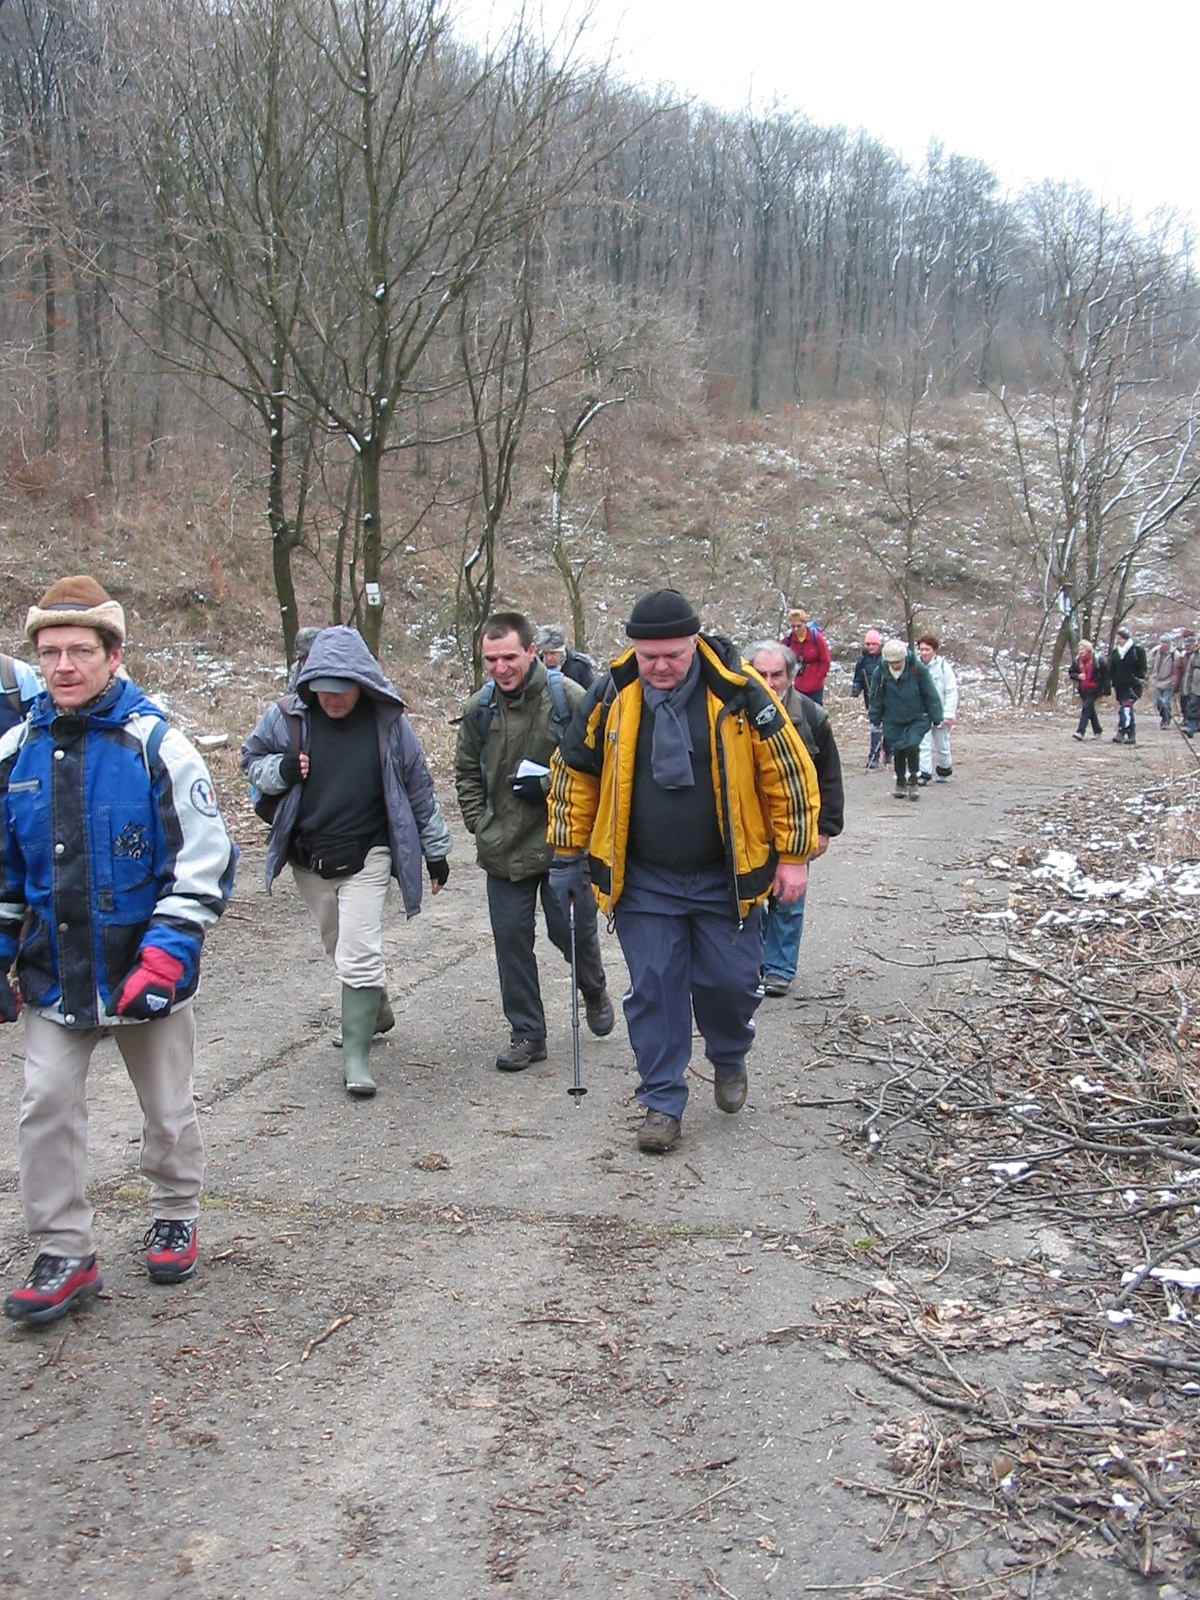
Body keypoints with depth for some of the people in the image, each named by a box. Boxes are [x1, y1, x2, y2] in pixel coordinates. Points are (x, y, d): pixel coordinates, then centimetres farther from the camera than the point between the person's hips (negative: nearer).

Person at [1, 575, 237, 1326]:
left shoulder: (158, 746, -13)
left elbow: (207, 863, -13)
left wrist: (165, 955, -21)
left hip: (147, 973, -3)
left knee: (168, 1109, 13)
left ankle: (176, 1219, 36)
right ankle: (65, 1255, 15)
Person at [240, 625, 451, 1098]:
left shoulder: (388, 722, -8)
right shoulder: (286, 717, -6)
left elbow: (419, 788, 2)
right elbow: (251, 760, 9)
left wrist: (435, 850, 7)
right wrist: (281, 770, -15)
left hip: (366, 858, -3)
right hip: (308, 859, 3)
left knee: (359, 954, -11)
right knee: (340, 948, 18)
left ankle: (356, 1054, -4)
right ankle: (375, 1012, 42)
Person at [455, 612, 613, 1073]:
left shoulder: (568, 698, -11)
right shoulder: (479, 708, 3)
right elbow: (467, 773, 17)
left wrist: (550, 784, -17)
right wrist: (479, 824, 6)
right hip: (504, 849, 4)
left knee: (572, 930, 4)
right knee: (511, 938, 5)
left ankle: (594, 990, 38)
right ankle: (526, 1034, 18)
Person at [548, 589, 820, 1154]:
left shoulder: (738, 693, -13)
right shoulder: (611, 696, -8)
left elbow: (790, 771, -4)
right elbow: (573, 773, 5)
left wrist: (793, 856, -2)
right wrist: (568, 856, 7)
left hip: (727, 878, -1)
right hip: (642, 880, 1)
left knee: (731, 981, 6)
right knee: (652, 989, 1)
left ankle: (729, 1059, 37)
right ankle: (662, 1101, 15)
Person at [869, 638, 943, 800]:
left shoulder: (918, 669, -16)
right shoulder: (881, 672, -11)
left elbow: (930, 695, -7)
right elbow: (876, 697, 3)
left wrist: (936, 718, -4)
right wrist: (876, 719, 8)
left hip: (918, 718, -2)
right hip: (893, 720, 2)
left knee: (912, 745, -17)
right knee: (899, 750, 7)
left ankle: (912, 782, -3)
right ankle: (900, 783, 24)